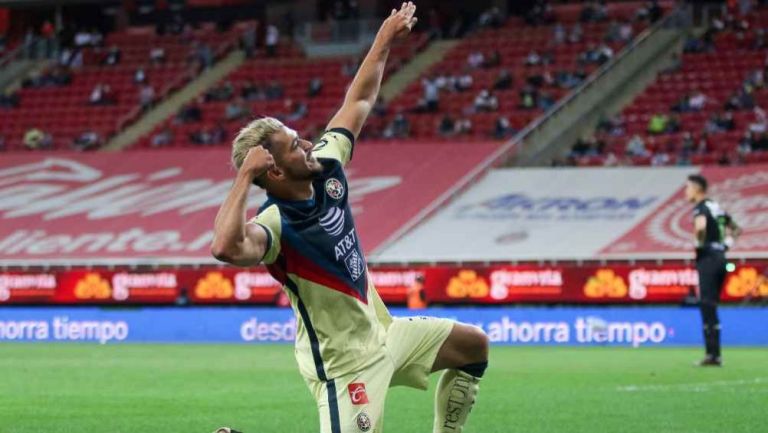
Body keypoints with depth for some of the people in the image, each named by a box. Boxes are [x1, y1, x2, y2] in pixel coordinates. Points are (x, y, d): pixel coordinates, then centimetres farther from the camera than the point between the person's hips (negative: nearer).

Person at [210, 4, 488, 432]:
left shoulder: (326, 166, -5)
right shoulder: (276, 224, -28)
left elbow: (359, 101, 11)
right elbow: (227, 248, -52)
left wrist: (386, 39, 15)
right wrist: (244, 176, -45)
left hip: (381, 330, 9)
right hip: (346, 360, -9)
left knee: (474, 346, 16)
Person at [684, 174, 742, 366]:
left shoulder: (701, 208, -9)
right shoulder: (717, 207, 18)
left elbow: (701, 225, -31)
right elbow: (736, 229, 28)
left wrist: (700, 241, -14)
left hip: (707, 258, -9)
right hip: (720, 256, 9)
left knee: (707, 307, -9)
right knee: (711, 307, 12)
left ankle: (712, 354, -13)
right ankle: (715, 354, 10)